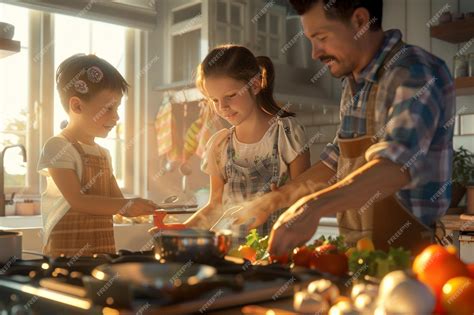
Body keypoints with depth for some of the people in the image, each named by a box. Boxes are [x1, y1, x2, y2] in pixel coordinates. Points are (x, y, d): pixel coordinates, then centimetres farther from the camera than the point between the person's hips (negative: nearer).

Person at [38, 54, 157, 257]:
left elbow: (117, 201, 13)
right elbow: (78, 201, -19)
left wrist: (140, 209, -5)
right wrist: (126, 205, -23)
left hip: (104, 248, 7)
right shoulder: (58, 147, -10)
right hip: (67, 250, -7)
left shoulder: (103, 154, 13)